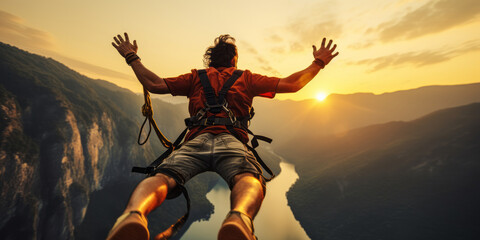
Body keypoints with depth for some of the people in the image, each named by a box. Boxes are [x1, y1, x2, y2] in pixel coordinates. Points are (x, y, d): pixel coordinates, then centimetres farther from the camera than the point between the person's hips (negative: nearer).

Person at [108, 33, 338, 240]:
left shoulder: (196, 77, 33)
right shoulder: (246, 78, 31)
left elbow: (155, 85, 27)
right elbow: (291, 84, 29)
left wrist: (132, 57, 46)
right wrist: (318, 63, 46)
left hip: (196, 140, 2)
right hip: (231, 140, -1)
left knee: (162, 176, -17)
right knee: (248, 178, -25)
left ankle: (133, 214, -49)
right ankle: (239, 218, -60)